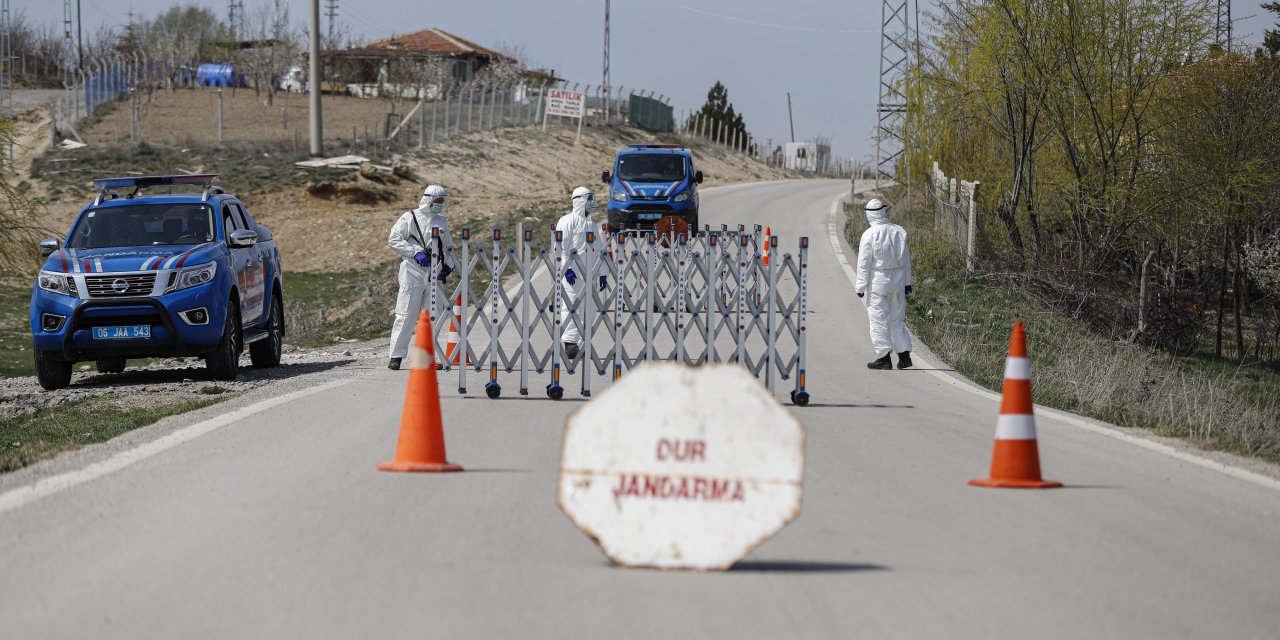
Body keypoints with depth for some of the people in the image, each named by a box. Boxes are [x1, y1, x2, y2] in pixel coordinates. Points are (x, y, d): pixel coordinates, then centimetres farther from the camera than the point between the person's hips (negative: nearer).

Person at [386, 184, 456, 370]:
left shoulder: (442, 222, 17)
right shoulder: (410, 218, 2)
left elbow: (448, 247, 24)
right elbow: (394, 240, -2)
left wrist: (448, 265, 6)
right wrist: (415, 252, -13)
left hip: (434, 272, 5)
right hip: (413, 270, -5)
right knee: (406, 315, -8)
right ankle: (396, 356, -6)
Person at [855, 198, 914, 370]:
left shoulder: (869, 235, -12)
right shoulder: (899, 232, 4)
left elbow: (864, 262, -11)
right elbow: (906, 260, 11)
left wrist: (861, 285, -5)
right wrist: (907, 283, 19)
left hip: (877, 280, -5)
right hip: (898, 279, 5)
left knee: (879, 319, 1)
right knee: (897, 319, 14)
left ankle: (884, 357, 0)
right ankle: (904, 354, 8)